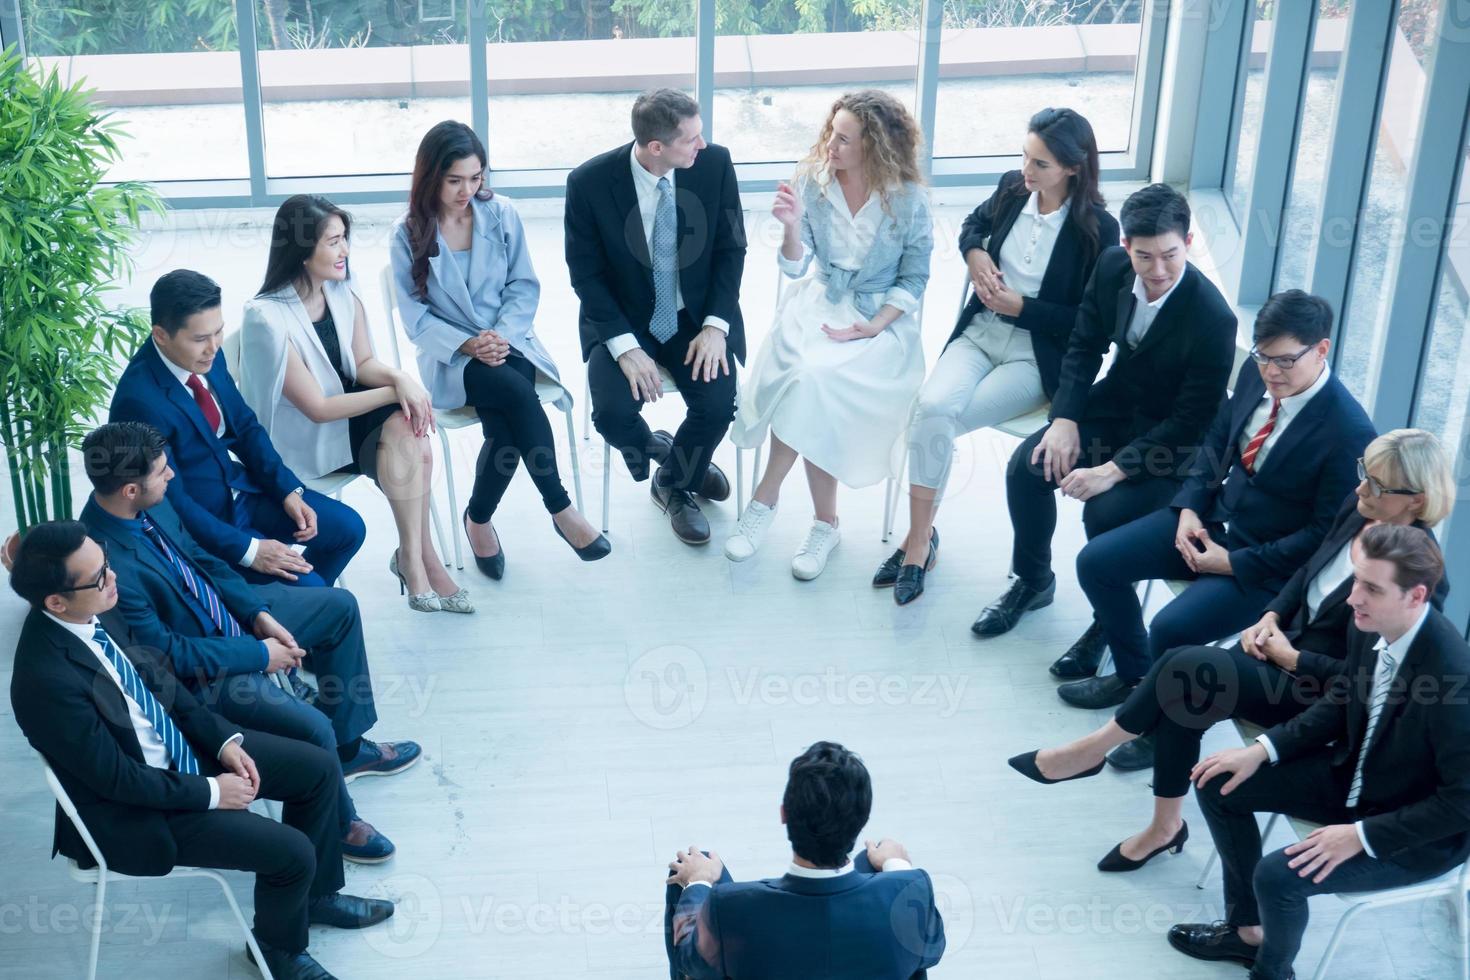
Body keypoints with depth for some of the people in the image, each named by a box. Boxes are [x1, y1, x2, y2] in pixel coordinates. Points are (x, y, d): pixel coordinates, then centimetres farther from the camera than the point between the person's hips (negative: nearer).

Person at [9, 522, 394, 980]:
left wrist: (223, 739, -1)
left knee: (318, 767, 7)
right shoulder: (48, 680, -34)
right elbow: (117, 778, -25)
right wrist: (211, 792, -15)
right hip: (134, 809, -8)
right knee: (292, 853, -13)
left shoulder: (95, 611, -10)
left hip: (179, 741, 8)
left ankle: (316, 894, 30)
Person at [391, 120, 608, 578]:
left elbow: (524, 286, 4)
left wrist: (502, 335, -14)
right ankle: (559, 507, -20)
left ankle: (479, 517, -4)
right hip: (450, 357, -2)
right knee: (518, 393, -32)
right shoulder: (408, 234, -3)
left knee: (504, 428, -29)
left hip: (509, 344, 2)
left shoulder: (502, 214, 2)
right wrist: (467, 344, -19)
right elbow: (416, 316, -4)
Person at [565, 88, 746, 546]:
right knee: (613, 413, -25)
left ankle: (674, 482, 10)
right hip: (622, 320, -1)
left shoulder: (715, 162, -12)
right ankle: (660, 452, 13)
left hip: (697, 317, 2)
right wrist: (624, 346, -21)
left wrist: (716, 325, -15)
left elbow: (731, 248, -3)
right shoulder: (589, 182, -17)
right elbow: (586, 273, -10)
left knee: (718, 404, -22)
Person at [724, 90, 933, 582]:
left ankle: (766, 499, -10)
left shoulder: (908, 199, -9)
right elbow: (795, 266, 0)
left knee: (816, 379, -30)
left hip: (881, 317, -2)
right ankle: (825, 522, -14)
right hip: (818, 301, 3)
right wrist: (792, 226, -21)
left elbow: (913, 279, -2)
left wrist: (874, 326, -15)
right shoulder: (814, 179, -2)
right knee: (805, 376, -29)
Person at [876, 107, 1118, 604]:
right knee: (932, 406, -26)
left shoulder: (1098, 229, -12)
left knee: (936, 418, -24)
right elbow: (973, 224, 24)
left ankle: (921, 537, -5)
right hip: (980, 333, 4)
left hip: (1036, 357, -4)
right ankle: (919, 539, -15)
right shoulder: (1012, 189, 1)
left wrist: (1020, 306, -14)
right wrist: (975, 255, 1)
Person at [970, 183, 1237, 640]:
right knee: (1027, 467, -13)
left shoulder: (1213, 318, -28)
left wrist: (1112, 471, -28)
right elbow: (1085, 346, 3)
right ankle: (1032, 582, 13)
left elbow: (1191, 422, -23)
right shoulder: (1112, 266, -11)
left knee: (1105, 512, -27)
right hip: (1115, 408, 6)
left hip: (1174, 444, -6)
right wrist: (1064, 419, -12)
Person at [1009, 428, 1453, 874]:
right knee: (1182, 694, -17)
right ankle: (1165, 826, -3)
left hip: (1319, 695, -7)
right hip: (1290, 640, 7)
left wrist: (1291, 658, -14)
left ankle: (1096, 749, -4)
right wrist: (1271, 617, 0)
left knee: (1188, 667, -24)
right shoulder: (1357, 508, -3)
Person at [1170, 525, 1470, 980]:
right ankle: (1246, 929, 20)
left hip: (1427, 831, -8)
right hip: (1357, 771, 8)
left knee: (1278, 875, -24)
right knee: (1220, 785, 3)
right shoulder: (1369, 626, -13)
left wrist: (1362, 836, -26)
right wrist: (1263, 749, -4)